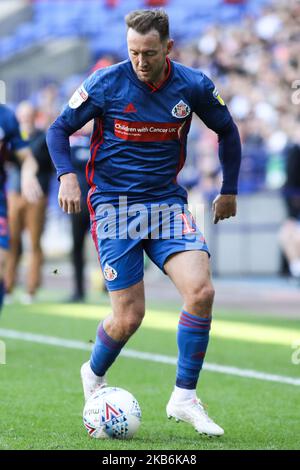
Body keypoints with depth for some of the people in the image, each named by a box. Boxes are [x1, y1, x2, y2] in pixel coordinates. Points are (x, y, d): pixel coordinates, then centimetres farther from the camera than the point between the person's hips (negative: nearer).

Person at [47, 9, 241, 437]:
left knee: (201, 291, -19)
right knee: (129, 316, -6)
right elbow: (59, 129, 0)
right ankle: (95, 375, 28)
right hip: (114, 205, -2)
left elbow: (227, 131, 15)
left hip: (167, 203, 2)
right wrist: (67, 175, -16)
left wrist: (229, 189, 15)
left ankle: (184, 398, -6)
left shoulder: (193, 86, -3)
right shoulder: (106, 84, -10)